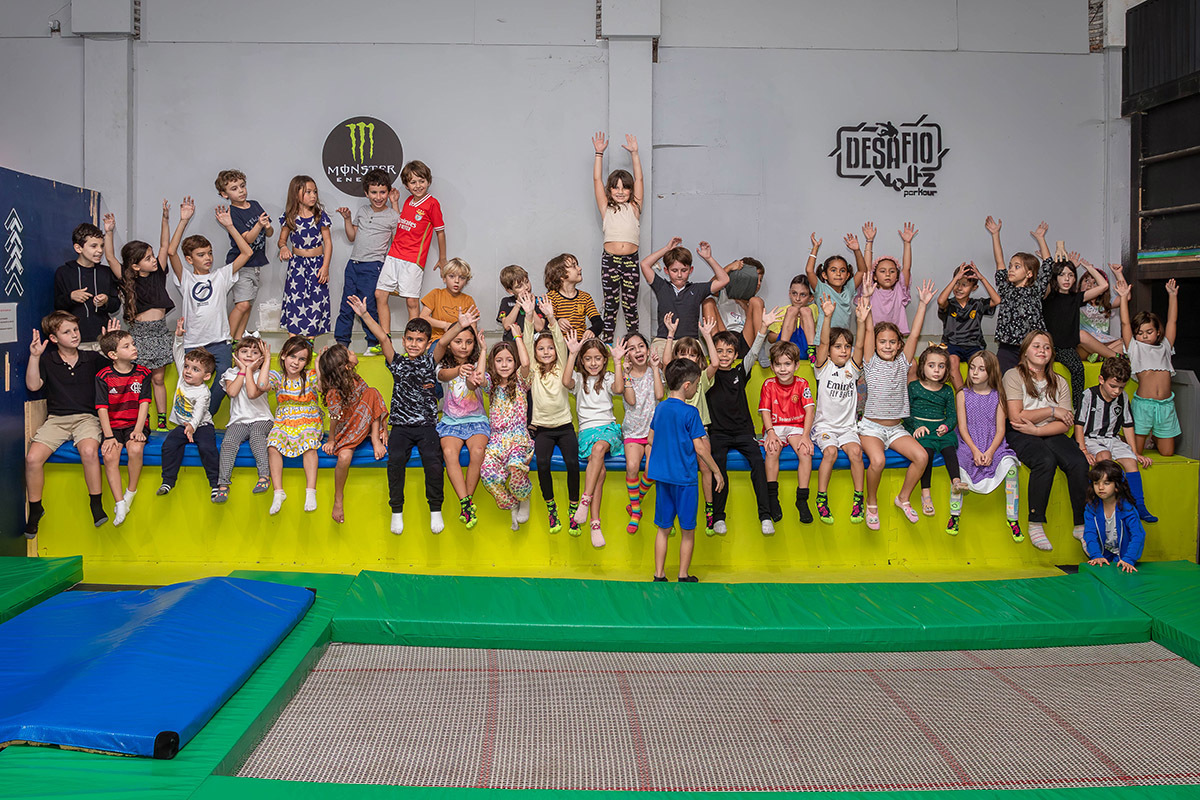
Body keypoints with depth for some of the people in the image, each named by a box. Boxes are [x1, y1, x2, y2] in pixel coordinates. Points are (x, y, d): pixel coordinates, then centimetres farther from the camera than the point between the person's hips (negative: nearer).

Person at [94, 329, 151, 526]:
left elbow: (144, 403, -3)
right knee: (109, 456, -26)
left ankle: (131, 492, -8)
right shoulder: (103, 376, -3)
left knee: (136, 449, -30)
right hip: (113, 425, 0)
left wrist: (138, 430, -15)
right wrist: (109, 436, -15)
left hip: (135, 424, 0)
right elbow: (102, 408, -6)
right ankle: (120, 504, -20)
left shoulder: (142, 373, 2)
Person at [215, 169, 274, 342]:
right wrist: (259, 225, -35)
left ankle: (238, 340, 15)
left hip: (257, 264, 6)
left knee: (248, 305, 8)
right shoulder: (231, 213, -11)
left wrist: (268, 227, -12)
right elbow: (248, 239, -19)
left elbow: (270, 233, 10)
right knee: (242, 304, -15)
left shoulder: (255, 205, 9)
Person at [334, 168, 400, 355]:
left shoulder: (392, 216, -3)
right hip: (353, 264, 5)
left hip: (373, 266, -5)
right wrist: (347, 219, 5)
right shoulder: (362, 210, 12)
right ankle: (341, 342, 15)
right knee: (346, 305, 7)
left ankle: (374, 343, 8)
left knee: (369, 306, -5)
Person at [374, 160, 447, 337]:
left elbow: (440, 231, 0)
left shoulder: (432, 203, -6)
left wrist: (442, 259, 6)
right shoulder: (408, 201, 13)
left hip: (413, 259, -7)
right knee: (380, 294, 3)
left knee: (412, 301, -6)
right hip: (394, 255, 7)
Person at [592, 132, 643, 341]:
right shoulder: (606, 209, 9)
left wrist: (634, 153, 3)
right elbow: (597, 179, 5)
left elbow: (639, 179, 6)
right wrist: (599, 153, 2)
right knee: (610, 305, 2)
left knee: (630, 305, 4)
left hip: (631, 260, 0)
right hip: (610, 259, 0)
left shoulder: (634, 208, 10)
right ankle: (606, 343, 7)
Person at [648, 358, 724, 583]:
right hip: (684, 478, -6)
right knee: (687, 531, 7)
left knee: (663, 529, 12)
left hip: (662, 476, 6)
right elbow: (700, 448, -13)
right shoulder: (690, 412, -13)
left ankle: (659, 575, 14)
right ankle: (683, 576, 12)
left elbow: (651, 439, 15)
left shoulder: (660, 408, 6)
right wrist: (717, 471, -2)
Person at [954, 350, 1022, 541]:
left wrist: (990, 451, -16)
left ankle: (1012, 518, -20)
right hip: (969, 443, 0)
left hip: (993, 445, 1)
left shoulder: (997, 396, 7)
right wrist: (975, 450, -16)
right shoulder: (963, 395, 6)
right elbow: (962, 427, -1)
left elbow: (1000, 429, 1)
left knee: (1009, 463, -30)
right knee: (959, 464, -33)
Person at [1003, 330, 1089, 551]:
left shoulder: (1059, 383, 14)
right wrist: (1052, 411, -5)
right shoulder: (1014, 375, 1)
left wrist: (1036, 429, -13)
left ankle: (1082, 525, -18)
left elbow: (1065, 424, 3)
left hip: (1050, 434, 4)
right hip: (1020, 436, -4)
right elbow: (1017, 417, -9)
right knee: (1045, 461, -35)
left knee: (1079, 463, -25)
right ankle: (1035, 524, -27)